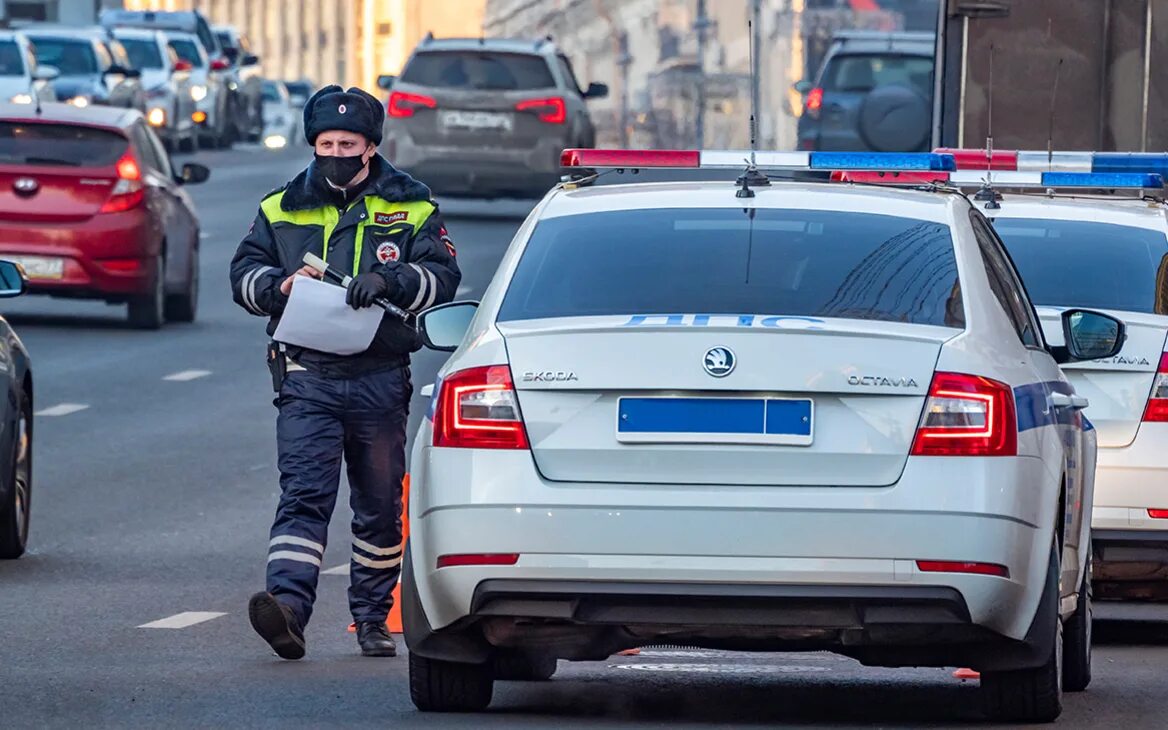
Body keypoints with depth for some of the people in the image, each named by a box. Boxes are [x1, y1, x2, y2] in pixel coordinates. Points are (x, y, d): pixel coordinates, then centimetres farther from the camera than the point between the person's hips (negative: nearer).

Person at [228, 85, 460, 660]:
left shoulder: (409, 208, 7)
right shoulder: (282, 209, 12)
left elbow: (442, 276, -2)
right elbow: (244, 274, 10)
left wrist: (388, 281, -21)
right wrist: (279, 284, -12)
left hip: (381, 379, 0)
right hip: (307, 377, 0)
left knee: (380, 506, 9)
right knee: (304, 494, -15)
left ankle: (372, 618, 22)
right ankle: (287, 606, -29)